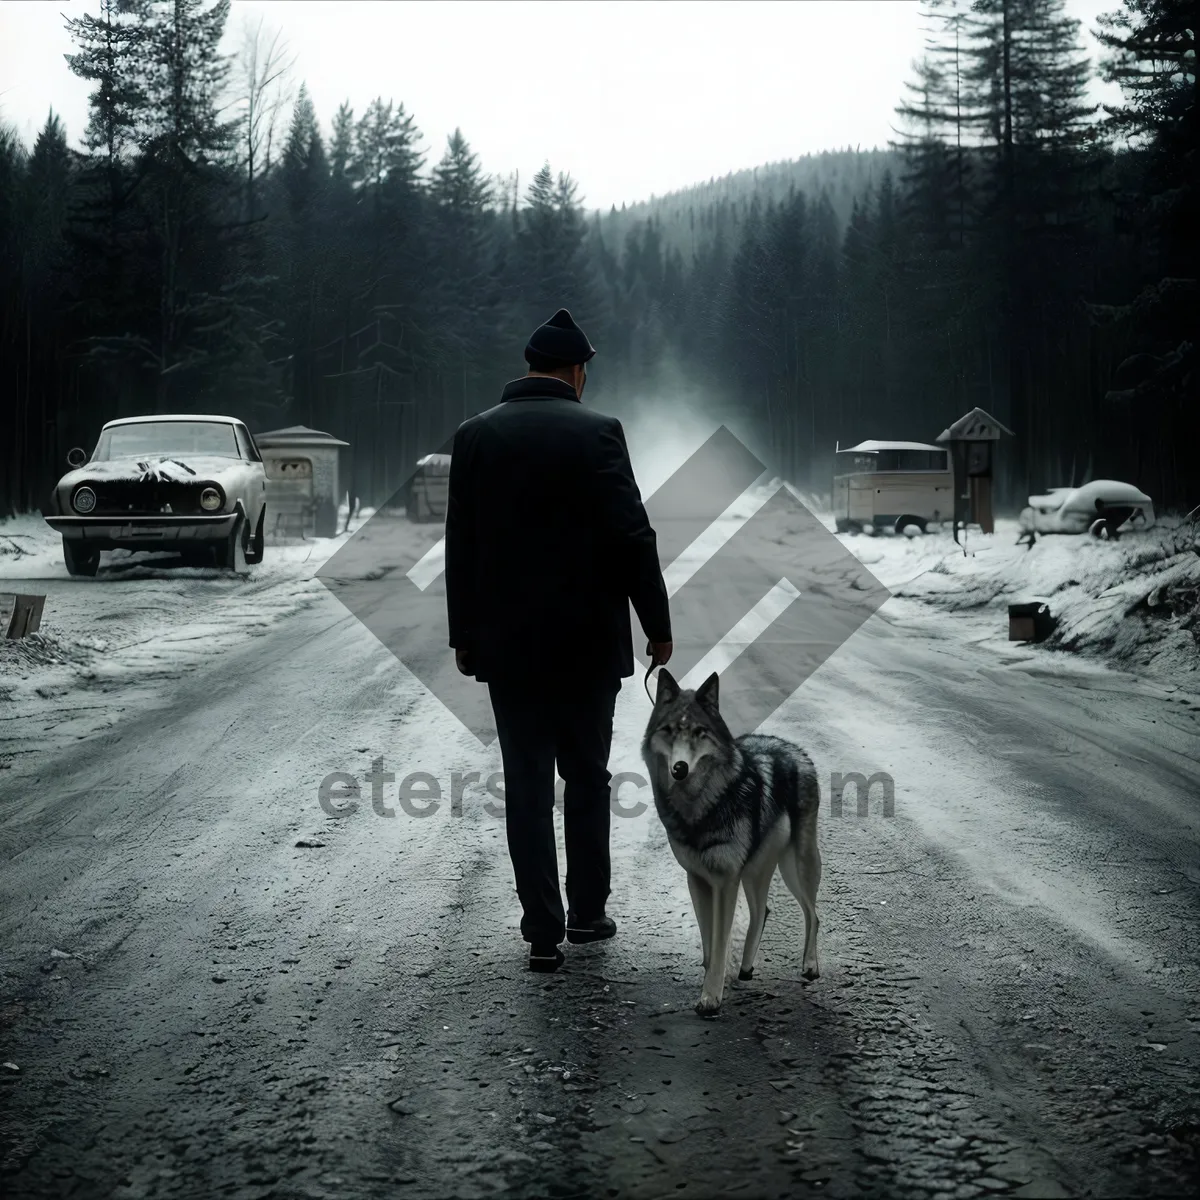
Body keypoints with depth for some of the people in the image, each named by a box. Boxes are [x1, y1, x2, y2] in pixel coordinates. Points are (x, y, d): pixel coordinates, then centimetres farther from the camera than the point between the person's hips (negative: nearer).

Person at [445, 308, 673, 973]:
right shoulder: (596, 432, -8)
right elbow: (633, 539, -9)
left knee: (526, 786, 5)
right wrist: (658, 627, -1)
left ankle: (544, 932, 5)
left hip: (506, 644, 2)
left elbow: (459, 546, 5)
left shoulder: (475, 435, 2)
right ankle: (587, 911, 20)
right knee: (587, 776, 14)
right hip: (587, 641, -2)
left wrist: (464, 635, 12)